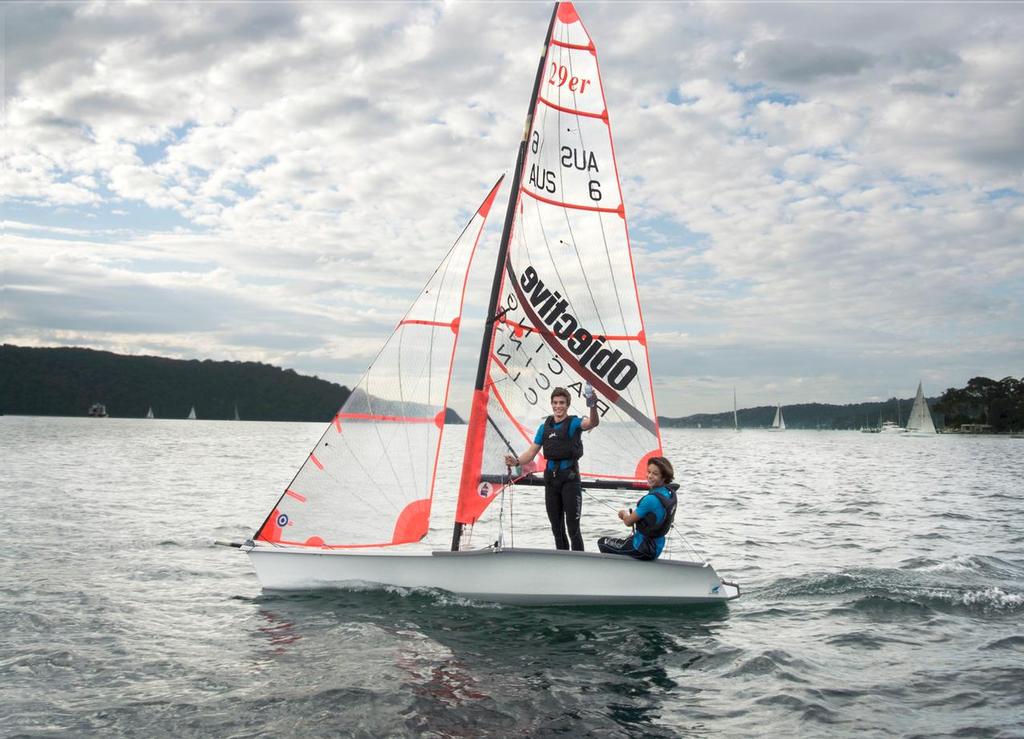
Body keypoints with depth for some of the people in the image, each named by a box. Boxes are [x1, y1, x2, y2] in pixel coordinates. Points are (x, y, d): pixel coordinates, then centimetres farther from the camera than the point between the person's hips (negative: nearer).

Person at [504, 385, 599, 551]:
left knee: (573, 528, -8)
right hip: (551, 479, 6)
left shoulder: (574, 423, -2)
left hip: (570, 479, -5)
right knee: (557, 528, 11)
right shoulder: (544, 427, 13)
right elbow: (531, 453, 12)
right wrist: (516, 461, -9)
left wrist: (593, 406, -45)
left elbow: (593, 423, -24)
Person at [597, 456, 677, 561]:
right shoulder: (670, 493, -2)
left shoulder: (651, 499, -28)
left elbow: (628, 522, -15)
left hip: (644, 550, -8)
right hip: (658, 547, 9)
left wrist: (624, 514, 6)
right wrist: (631, 515, 7)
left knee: (602, 542, 11)